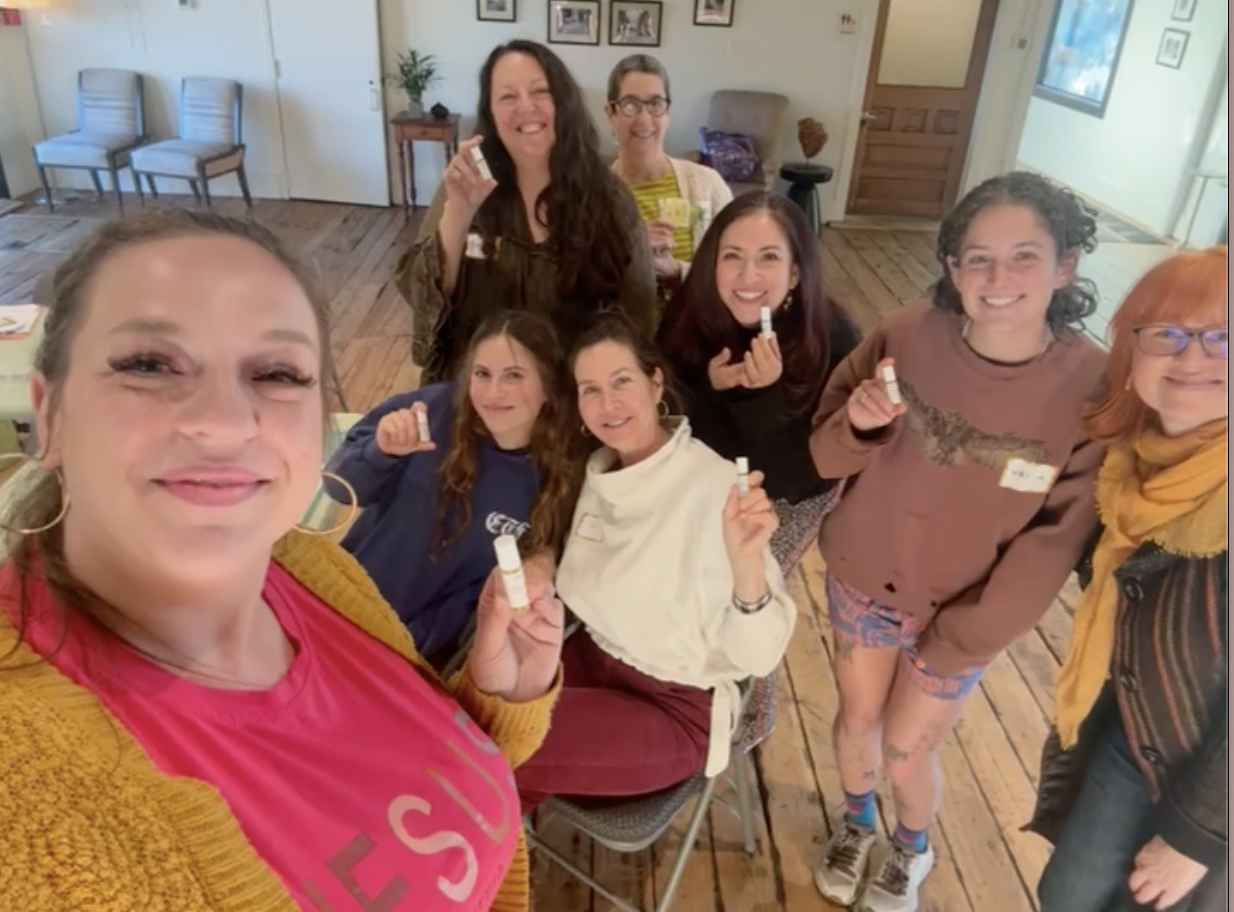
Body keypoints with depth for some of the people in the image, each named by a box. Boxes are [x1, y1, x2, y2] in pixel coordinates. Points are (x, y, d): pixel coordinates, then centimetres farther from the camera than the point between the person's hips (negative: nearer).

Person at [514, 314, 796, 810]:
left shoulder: (713, 484, -24)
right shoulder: (598, 470, -2)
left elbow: (757, 656, -27)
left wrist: (747, 562, -44)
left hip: (675, 707, -6)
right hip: (594, 658, 6)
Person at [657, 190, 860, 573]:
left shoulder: (833, 337, -26)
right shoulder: (690, 317, -18)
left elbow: (809, 470, -24)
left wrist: (769, 396, -39)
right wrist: (708, 388, -29)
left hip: (790, 496, -2)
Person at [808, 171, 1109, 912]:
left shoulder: (1095, 388, -21)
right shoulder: (907, 337, -19)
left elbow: (1054, 543, -14)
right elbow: (827, 457, -7)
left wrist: (960, 645, -10)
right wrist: (857, 425, -31)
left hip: (966, 612, -1)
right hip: (864, 581, 2)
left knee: (907, 755, 13)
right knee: (858, 718, 21)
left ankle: (913, 849, 49)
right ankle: (856, 823, 55)